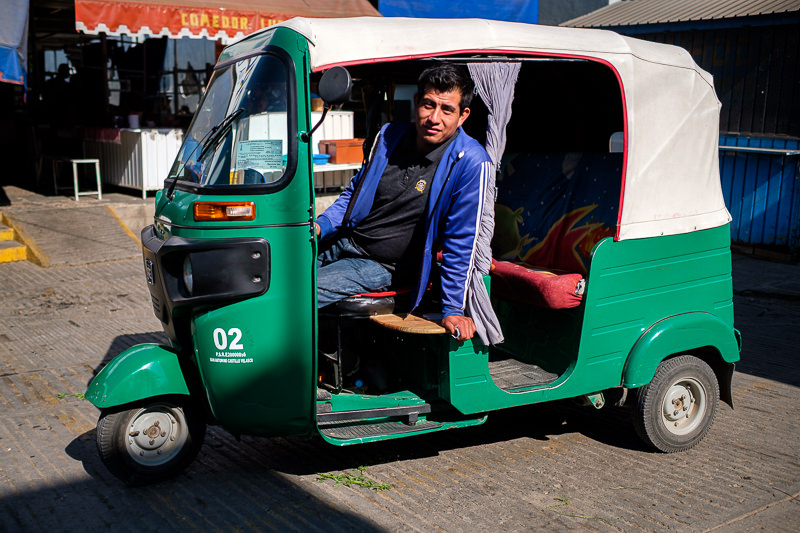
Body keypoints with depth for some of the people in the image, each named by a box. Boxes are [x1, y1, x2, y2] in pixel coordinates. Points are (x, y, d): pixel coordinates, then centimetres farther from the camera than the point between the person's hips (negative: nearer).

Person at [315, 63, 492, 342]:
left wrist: (453, 309, -14)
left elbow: (461, 242, -14)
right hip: (340, 242, 6)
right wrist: (321, 225, -2)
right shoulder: (389, 136, 1)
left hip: (381, 265, -6)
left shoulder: (470, 162, -16)